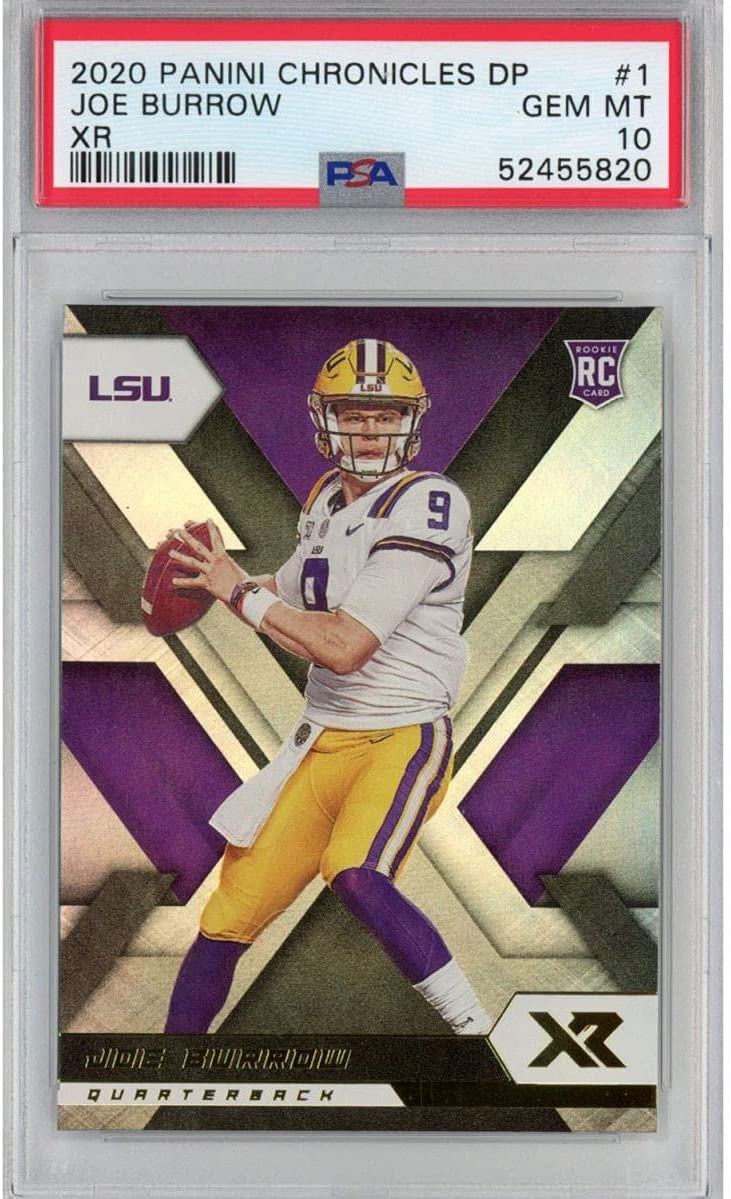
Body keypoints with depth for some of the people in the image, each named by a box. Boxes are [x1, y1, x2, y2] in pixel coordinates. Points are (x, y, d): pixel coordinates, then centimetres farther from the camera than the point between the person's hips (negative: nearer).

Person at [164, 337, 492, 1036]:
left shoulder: (425, 507, -17)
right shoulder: (326, 501, 9)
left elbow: (344, 647, -23)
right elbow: (293, 596, 27)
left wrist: (239, 591, -14)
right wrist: (212, 577, 9)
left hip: (404, 738, -7)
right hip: (323, 742, 7)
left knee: (357, 878, -34)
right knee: (229, 917, 8)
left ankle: (477, 1030, -20)